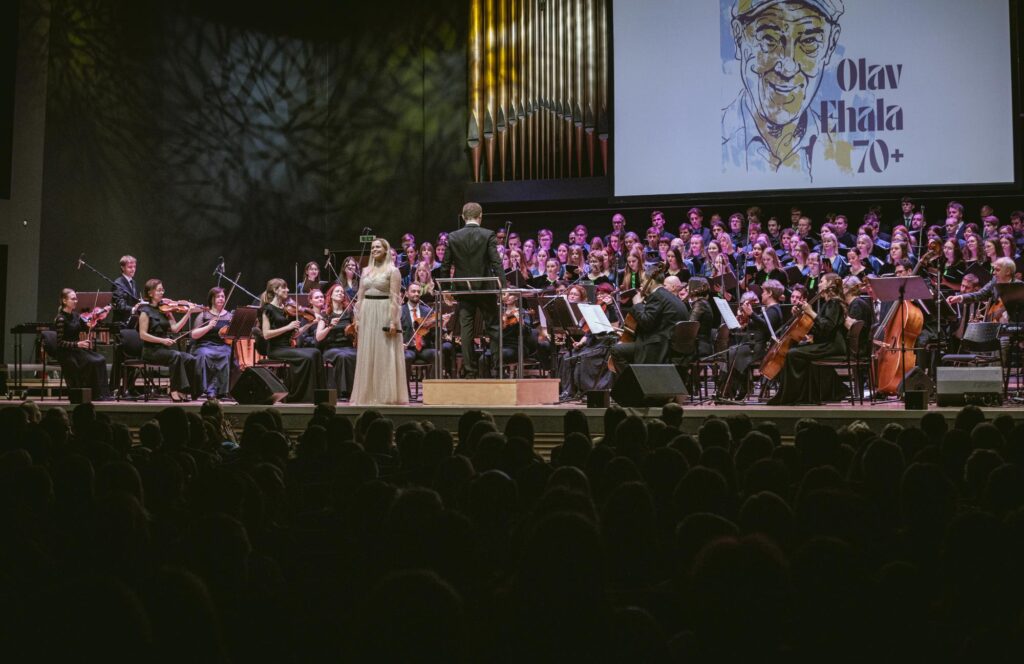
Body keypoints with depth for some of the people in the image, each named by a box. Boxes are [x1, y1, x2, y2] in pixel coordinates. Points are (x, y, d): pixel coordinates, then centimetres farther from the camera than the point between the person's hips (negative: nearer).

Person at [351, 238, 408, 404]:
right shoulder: (366, 271, 14)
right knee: (367, 356, 7)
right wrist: (357, 318, 6)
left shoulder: (392, 271, -3)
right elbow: (360, 297, 14)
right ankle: (368, 394, 13)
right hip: (367, 314, 6)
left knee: (385, 355, -3)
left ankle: (386, 395, 2)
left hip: (384, 314, -6)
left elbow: (394, 298, -10)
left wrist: (393, 321, -18)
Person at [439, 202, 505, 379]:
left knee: (466, 330, 5)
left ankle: (470, 371, 6)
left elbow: (445, 266, 3)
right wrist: (502, 284, -16)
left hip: (463, 291, 2)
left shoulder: (453, 237, 1)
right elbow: (496, 262, -14)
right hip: (485, 290, -2)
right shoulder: (488, 235, -6)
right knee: (493, 327, 8)